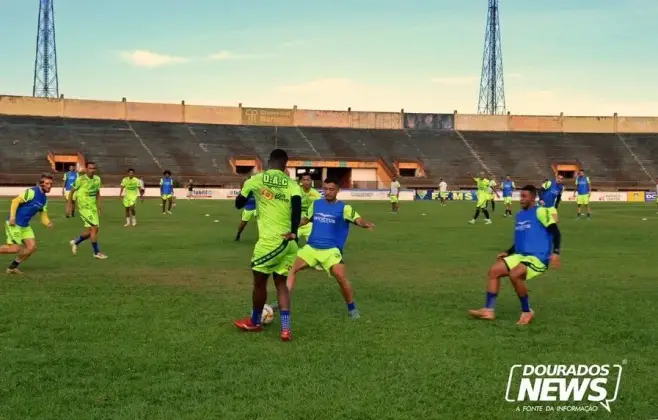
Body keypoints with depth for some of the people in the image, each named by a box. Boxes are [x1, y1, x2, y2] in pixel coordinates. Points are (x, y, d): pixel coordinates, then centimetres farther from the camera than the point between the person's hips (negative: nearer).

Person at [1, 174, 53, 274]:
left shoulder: (44, 199, 11)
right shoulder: (32, 192, -15)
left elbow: (44, 216, 12)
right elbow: (15, 201, -20)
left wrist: (48, 223, -9)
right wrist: (12, 217, -26)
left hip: (25, 225, 8)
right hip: (14, 223, -8)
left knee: (32, 247, 1)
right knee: (17, 248, -9)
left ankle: (12, 267, 15)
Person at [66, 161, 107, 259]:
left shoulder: (97, 179, 4)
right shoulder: (81, 179, -13)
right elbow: (72, 190, 0)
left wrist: (98, 207, 12)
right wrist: (69, 202, 4)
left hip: (93, 207, 6)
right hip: (84, 207, -6)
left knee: (90, 230, 9)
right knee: (94, 227, -14)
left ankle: (75, 242, 35)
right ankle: (96, 252, -6)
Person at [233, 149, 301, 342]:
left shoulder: (256, 180, 3)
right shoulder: (292, 184, 4)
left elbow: (238, 204, 14)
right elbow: (297, 204, -16)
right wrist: (294, 232, -18)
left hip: (269, 241, -3)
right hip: (288, 242, 3)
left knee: (259, 282, 16)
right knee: (281, 283, 16)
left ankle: (255, 322, 35)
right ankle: (285, 329, 8)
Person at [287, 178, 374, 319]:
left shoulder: (344, 208, -4)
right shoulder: (315, 204, 9)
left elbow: (358, 220, -18)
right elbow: (306, 219, 25)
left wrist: (365, 224, -41)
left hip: (331, 249, -4)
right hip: (311, 247, 4)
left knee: (341, 277, -18)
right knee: (292, 269, -3)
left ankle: (352, 308, 1)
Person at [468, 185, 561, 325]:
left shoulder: (540, 211, -7)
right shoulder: (519, 215, 17)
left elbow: (555, 232, -12)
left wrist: (555, 252, -25)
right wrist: (507, 253, 16)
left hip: (538, 258, -8)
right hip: (520, 256, 8)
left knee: (514, 275, -31)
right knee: (494, 271, -5)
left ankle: (527, 312, -12)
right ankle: (488, 310, -7)